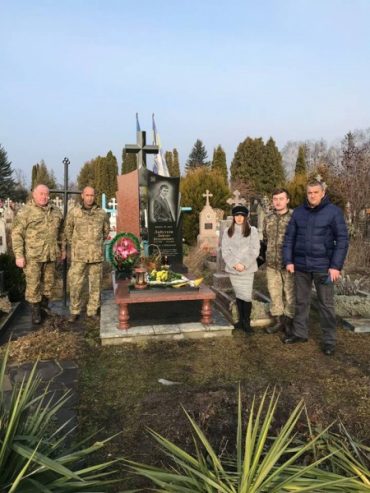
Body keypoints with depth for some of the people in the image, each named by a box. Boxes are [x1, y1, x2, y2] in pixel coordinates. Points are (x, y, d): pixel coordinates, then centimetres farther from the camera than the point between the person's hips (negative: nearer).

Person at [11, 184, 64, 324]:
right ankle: (35, 311, 15)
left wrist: (62, 248, 17)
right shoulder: (25, 211, -7)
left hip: (51, 254, 5)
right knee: (33, 284, 2)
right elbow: (16, 234, -9)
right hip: (32, 255, -5)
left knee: (49, 281, 14)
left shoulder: (55, 211, 9)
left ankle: (44, 305, 33)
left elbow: (60, 232, 18)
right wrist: (19, 255, -14)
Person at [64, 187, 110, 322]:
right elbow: (68, 231, 11)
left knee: (95, 284, 8)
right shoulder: (73, 212, 0)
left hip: (97, 255, 2)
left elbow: (106, 231, 18)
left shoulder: (102, 213, 4)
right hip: (79, 255, -1)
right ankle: (74, 312, 16)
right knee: (75, 284, 1)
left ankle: (92, 311, 21)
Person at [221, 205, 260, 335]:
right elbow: (225, 251, 3)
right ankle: (241, 320, 21)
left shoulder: (252, 231, 1)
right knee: (238, 295, 10)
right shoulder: (228, 232, 7)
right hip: (233, 269, 2)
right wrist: (234, 264, -10)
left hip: (247, 269, -2)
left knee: (246, 296, -6)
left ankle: (247, 322, 5)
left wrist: (244, 264, -13)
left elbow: (255, 250, -4)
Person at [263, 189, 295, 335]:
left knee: (290, 293, 5)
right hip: (272, 264, 4)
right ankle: (278, 321, 22)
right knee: (274, 293, 10)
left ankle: (288, 322, 18)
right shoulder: (268, 219, 10)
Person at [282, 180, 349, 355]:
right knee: (301, 301, 14)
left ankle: (329, 340, 18)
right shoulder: (298, 212, 4)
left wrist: (336, 266, -13)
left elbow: (342, 240, -7)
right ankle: (299, 333, 28)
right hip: (301, 265, 4)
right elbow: (289, 237, 8)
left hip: (323, 266, -3)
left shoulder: (334, 212, -5)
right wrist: (288, 260, 1)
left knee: (326, 304, 5)